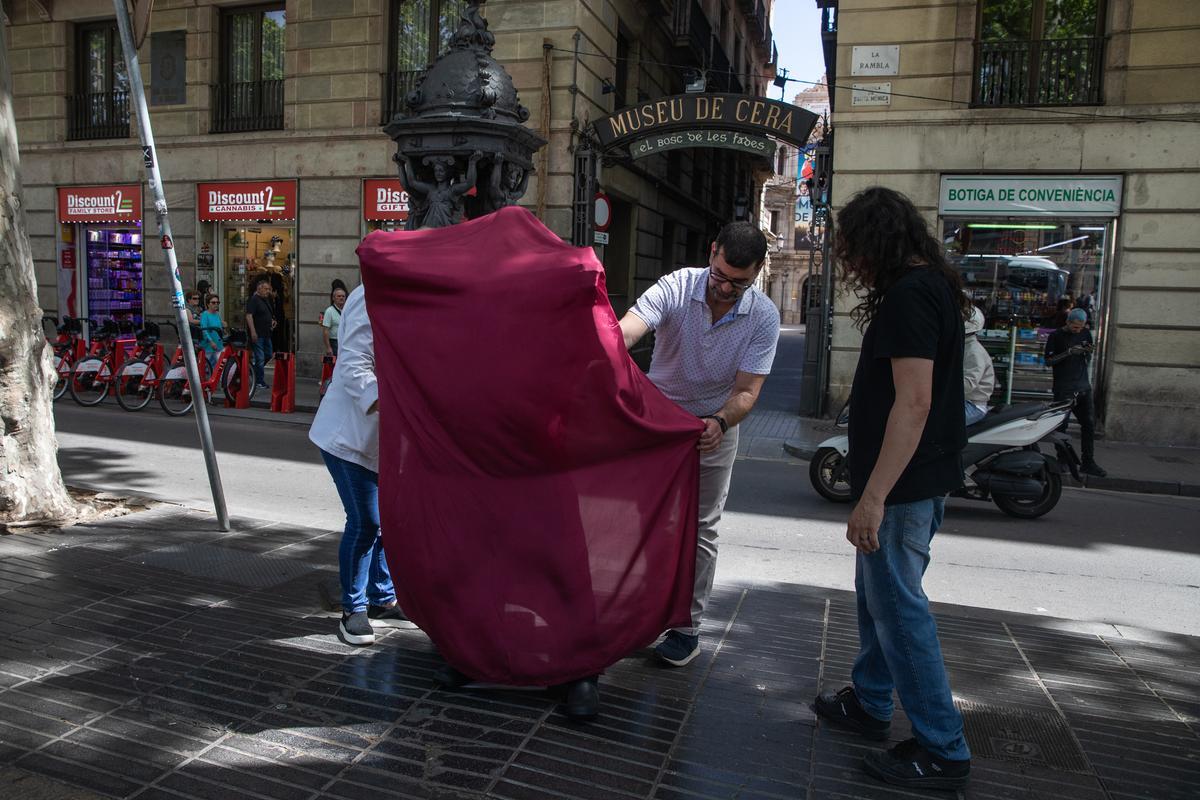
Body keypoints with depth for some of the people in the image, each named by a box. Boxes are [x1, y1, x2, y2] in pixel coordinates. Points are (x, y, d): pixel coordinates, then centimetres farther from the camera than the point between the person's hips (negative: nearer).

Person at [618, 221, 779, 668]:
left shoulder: (763, 317, -17)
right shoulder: (676, 287, -21)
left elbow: (746, 390, -19)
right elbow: (624, 332, -37)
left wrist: (720, 422, -40)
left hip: (715, 428, 0)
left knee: (700, 530, 6)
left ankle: (687, 627, 19)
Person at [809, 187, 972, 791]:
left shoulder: (908, 295, -18)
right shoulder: (935, 286, 14)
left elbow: (914, 402, -26)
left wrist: (873, 497, -27)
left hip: (901, 482, -11)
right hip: (926, 479, 11)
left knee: (898, 607, -1)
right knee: (878, 595, 20)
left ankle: (941, 751, 11)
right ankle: (869, 703, 36)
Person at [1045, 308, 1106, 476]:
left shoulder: (1085, 333, 10)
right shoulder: (1056, 336, -5)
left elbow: (1088, 361, 20)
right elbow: (1048, 361, -9)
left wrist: (1089, 352, -3)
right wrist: (1069, 352, -20)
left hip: (1083, 387, 5)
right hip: (1063, 389, -5)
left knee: (1089, 424, 1)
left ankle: (1088, 462, 7)